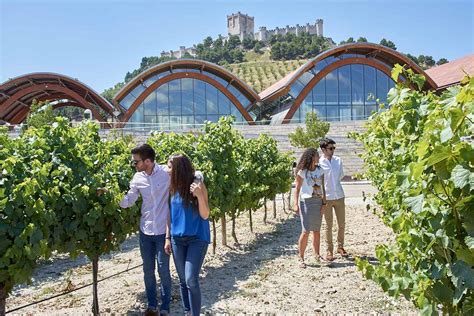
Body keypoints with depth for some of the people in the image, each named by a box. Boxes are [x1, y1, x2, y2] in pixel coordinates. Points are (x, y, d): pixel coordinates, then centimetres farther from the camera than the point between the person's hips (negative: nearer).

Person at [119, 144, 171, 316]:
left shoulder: (167, 173, -14)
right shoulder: (138, 178, -1)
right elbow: (127, 201, 6)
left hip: (163, 230, -4)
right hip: (145, 230, 4)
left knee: (163, 271, 5)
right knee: (148, 270, 14)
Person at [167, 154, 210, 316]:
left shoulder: (197, 185, -13)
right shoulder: (173, 188, 1)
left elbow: (205, 215, -13)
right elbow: (170, 213, 11)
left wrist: (199, 196, -28)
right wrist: (168, 237, 11)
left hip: (197, 238, -5)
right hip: (177, 239, 5)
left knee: (191, 280, -9)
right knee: (182, 280, 11)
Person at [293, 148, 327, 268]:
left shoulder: (320, 171, 8)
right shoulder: (302, 172, -5)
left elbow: (323, 188, 8)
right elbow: (297, 189, -4)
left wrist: (324, 203, 0)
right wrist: (296, 204, -13)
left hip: (318, 202, 5)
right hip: (306, 201, -5)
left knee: (316, 230, 11)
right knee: (306, 231, -9)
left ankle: (317, 255, 25)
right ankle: (301, 258, -1)